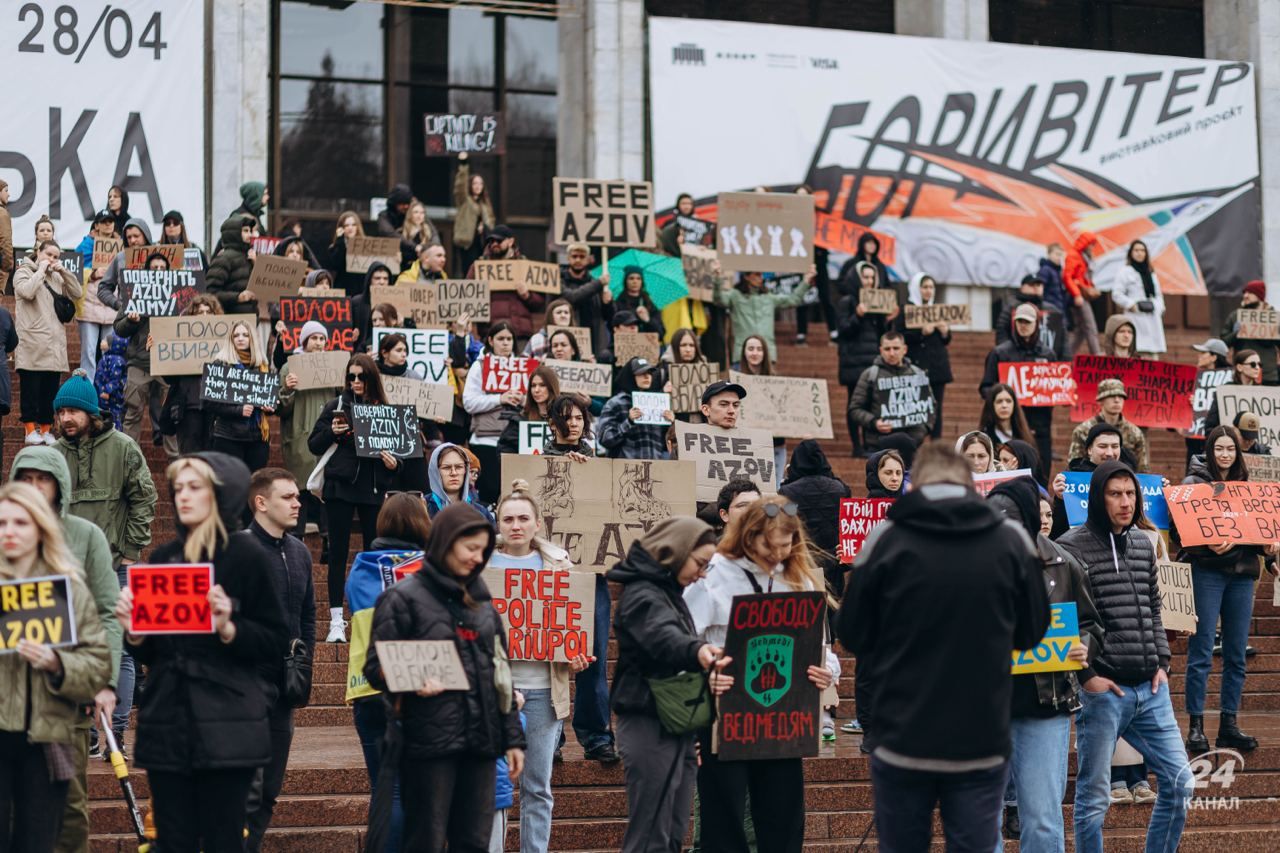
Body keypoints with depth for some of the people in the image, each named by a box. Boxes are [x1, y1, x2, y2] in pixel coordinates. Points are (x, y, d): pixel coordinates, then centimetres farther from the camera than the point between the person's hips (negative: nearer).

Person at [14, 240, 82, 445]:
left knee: (50, 389, 6)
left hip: (55, 342, 6)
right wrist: (40, 270, -9)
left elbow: (77, 293, 10)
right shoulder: (24, 272, 2)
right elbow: (27, 291, -18)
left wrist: (62, 271, 2)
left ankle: (46, 428, 10)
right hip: (32, 343, -6)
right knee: (30, 388, -5)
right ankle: (30, 429, -3)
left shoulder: (56, 278, 20)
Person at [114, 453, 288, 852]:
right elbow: (150, 653, 16)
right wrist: (133, 630, -4)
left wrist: (228, 628, -20)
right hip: (167, 724, 5)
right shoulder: (164, 557, 13)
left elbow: (277, 644, -5)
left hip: (225, 728, -5)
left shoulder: (247, 556, -2)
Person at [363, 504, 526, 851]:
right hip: (430, 743, -6)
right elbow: (376, 667, -6)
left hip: (481, 742, 6)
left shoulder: (480, 599, 16)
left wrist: (512, 737, 15)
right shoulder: (404, 598, -3)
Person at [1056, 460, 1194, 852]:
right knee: (1094, 797, 1)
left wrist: (1163, 663, 9)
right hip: (1103, 690, -6)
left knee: (1180, 783, 7)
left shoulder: (1143, 543, 13)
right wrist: (1085, 675, -14)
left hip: (1150, 689, 6)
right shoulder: (1072, 548, -8)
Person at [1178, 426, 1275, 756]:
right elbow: (1180, 531, -8)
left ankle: (1229, 724, 12)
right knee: (1201, 654, -5)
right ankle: (1195, 726, -1)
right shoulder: (1194, 483, 0)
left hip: (1241, 574, 5)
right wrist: (1207, 544, -24)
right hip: (1206, 571, -5)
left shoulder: (1244, 485, 16)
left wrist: (1269, 545, -1)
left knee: (1236, 655, 6)